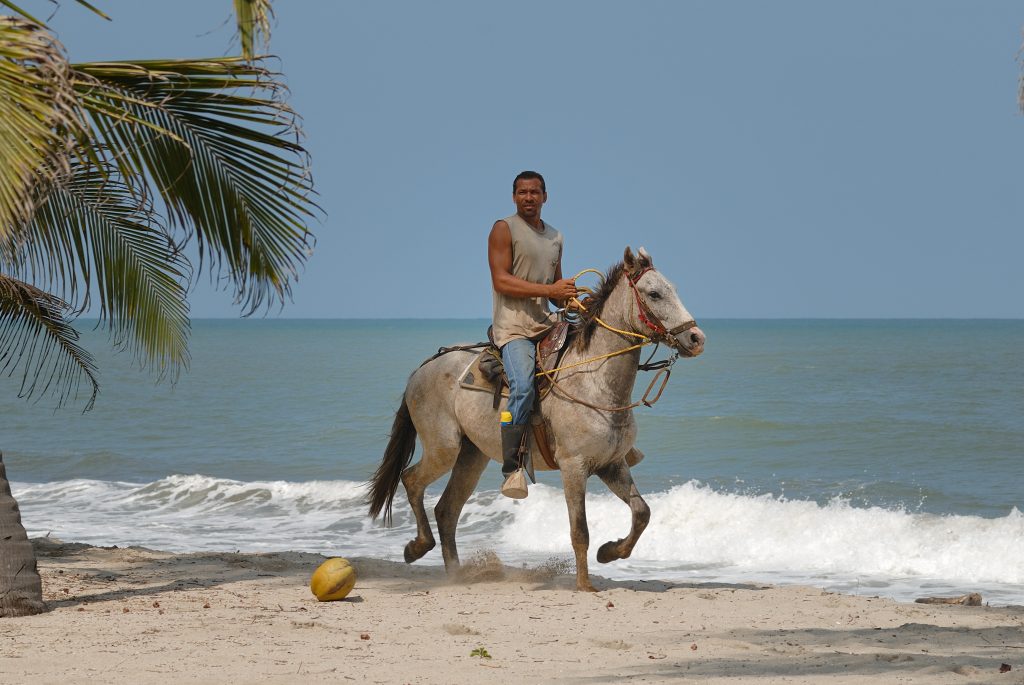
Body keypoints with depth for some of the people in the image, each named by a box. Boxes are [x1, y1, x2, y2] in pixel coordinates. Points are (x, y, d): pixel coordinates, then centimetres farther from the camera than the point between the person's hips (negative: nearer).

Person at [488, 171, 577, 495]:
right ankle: (512, 469, -29)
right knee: (523, 386, -28)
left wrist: (570, 300, 4)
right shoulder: (504, 229, -1)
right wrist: (549, 289, -18)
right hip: (513, 326, -7)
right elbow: (501, 281, -12)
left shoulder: (555, 237, 21)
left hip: (546, 323, 7)